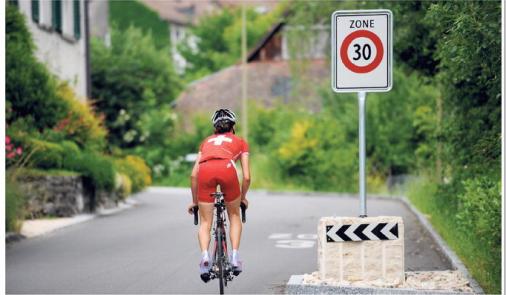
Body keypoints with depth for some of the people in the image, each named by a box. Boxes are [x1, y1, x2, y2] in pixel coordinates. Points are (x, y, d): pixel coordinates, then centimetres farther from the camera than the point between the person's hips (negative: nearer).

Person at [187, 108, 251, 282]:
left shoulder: (207, 141, 36)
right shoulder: (240, 142, 31)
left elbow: (194, 174, 27)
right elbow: (247, 177, 22)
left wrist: (195, 201, 36)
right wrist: (242, 197, 38)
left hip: (205, 170, 1)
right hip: (227, 169, -1)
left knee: (205, 222, 11)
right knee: (234, 216, 22)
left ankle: (205, 256, -13)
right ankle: (235, 258, 10)